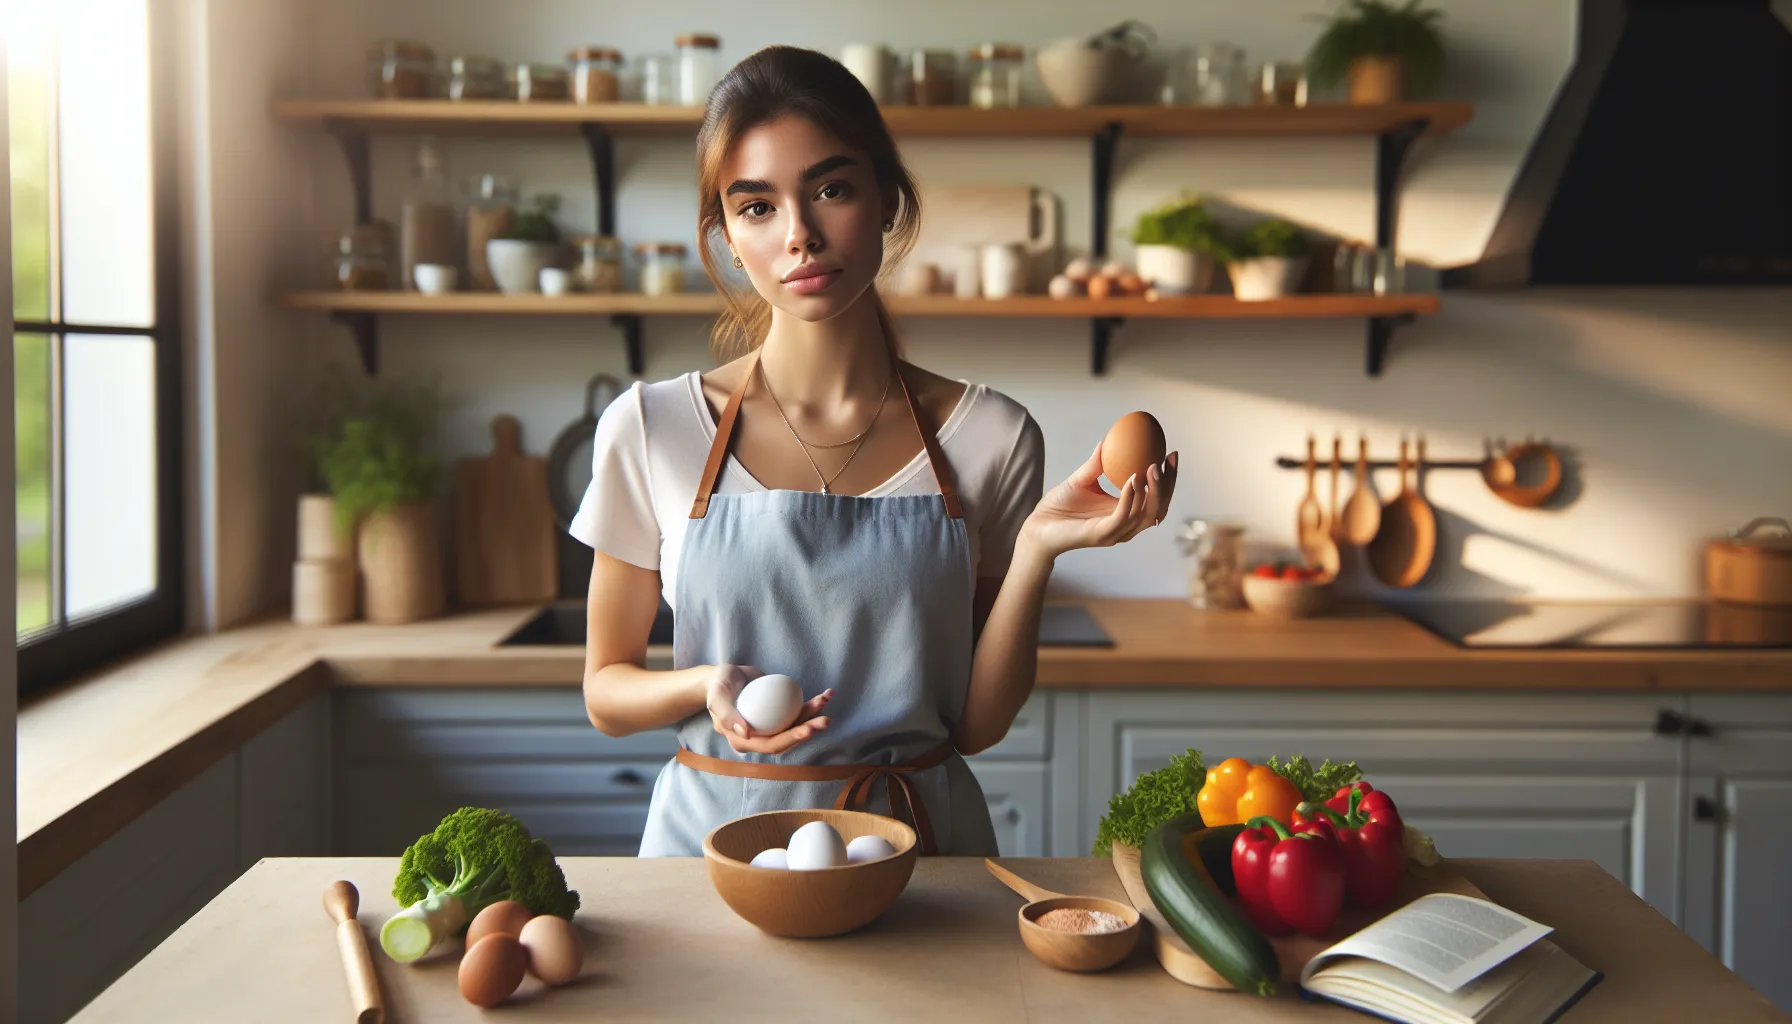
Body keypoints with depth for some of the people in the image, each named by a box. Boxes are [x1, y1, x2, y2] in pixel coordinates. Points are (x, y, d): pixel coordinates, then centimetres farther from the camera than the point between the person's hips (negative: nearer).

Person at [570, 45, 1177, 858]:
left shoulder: (989, 439, -2)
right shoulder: (651, 430, -4)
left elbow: (977, 725, 1)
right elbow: (606, 691, 5)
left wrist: (1037, 549, -11)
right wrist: (708, 688, -15)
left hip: (921, 835, 3)